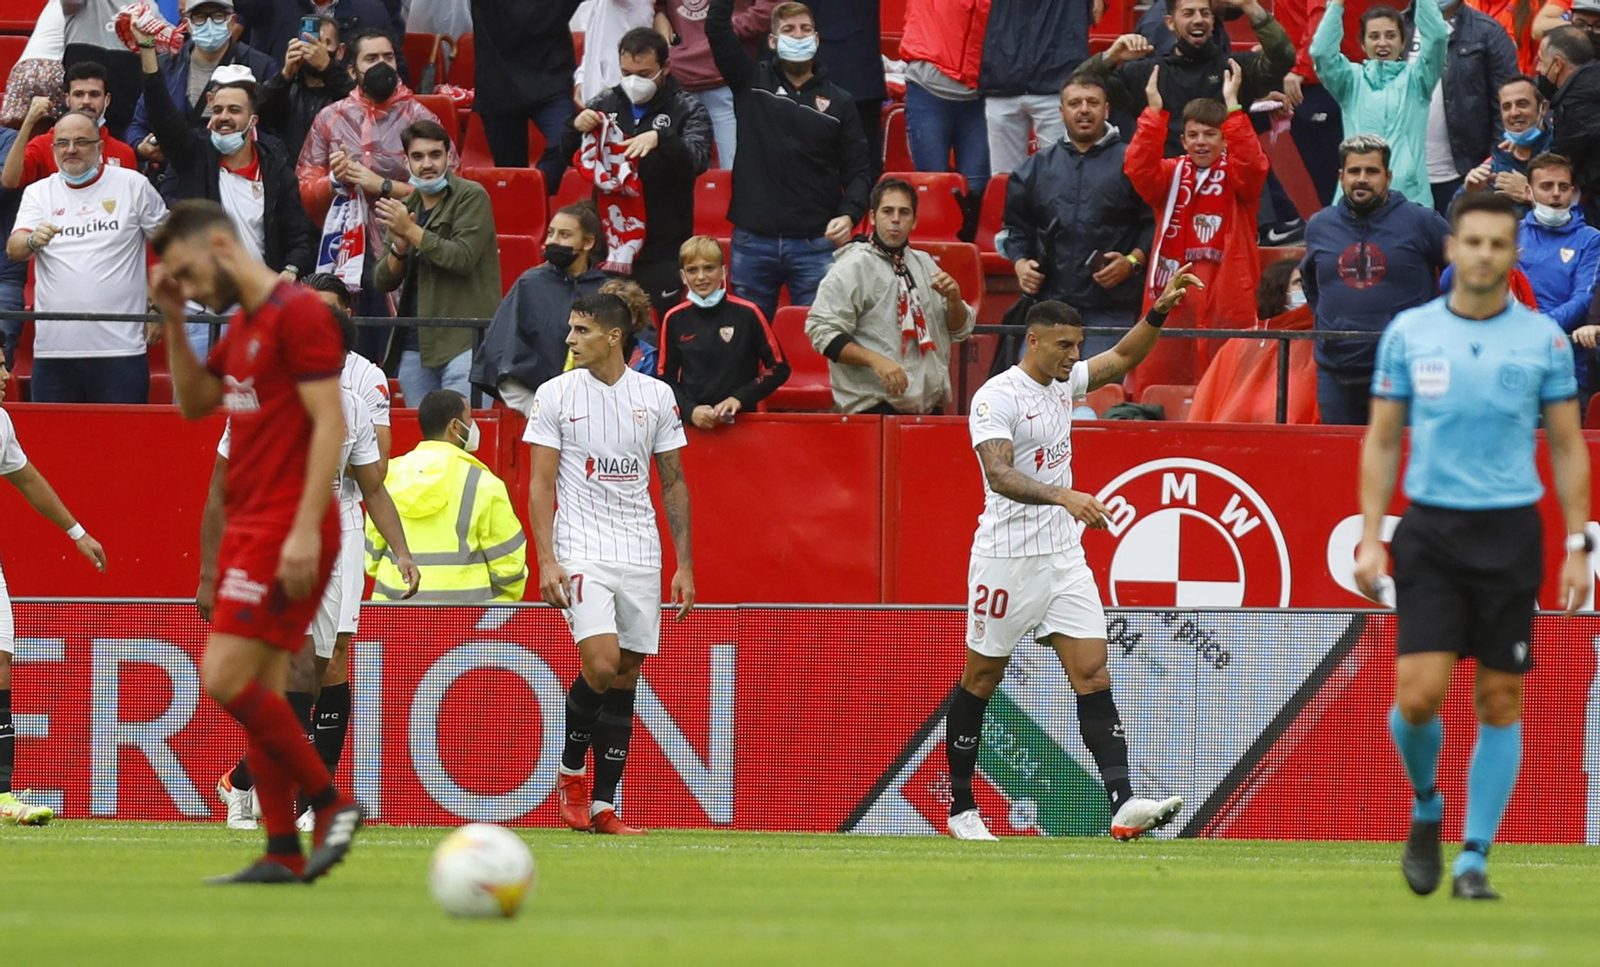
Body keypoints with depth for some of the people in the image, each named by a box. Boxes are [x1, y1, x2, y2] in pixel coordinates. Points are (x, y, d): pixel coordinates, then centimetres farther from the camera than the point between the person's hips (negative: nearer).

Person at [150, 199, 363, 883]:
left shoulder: (298, 314, -12)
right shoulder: (242, 324, 16)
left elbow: (330, 424, -17)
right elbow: (193, 404, 26)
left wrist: (306, 529, -23)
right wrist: (174, 322, 14)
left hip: (287, 533, -10)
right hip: (248, 529, 10)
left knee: (226, 680, -15)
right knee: (259, 694, 6)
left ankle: (331, 803, -5)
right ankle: (283, 855, 7)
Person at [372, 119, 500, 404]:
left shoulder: (472, 197, -1)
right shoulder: (405, 208, 17)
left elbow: (462, 258, -14)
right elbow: (382, 282, 15)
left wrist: (411, 231, -11)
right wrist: (398, 249, -6)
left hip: (463, 340, -7)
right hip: (415, 344, 7)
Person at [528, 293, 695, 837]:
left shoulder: (657, 397, 6)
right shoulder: (556, 395, 0)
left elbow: (673, 484, 12)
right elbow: (541, 485, -1)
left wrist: (684, 564, 8)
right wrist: (546, 561, -11)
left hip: (641, 558, 3)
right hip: (580, 552, -3)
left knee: (625, 677, 2)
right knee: (601, 663, -20)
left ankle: (603, 807, 6)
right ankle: (571, 768, 5)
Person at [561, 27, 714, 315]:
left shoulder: (687, 110, -1)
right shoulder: (604, 104, 8)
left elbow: (697, 159, -17)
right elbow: (566, 153, 6)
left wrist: (659, 138, -37)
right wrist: (576, 127, -17)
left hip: (662, 254, -3)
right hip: (608, 246, 3)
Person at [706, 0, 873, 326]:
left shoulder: (839, 102, 7)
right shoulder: (751, 82, 5)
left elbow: (857, 171, 6)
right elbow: (717, 27, -6)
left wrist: (849, 215, -13)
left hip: (816, 246, -1)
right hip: (753, 241, 1)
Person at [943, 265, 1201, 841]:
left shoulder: (1064, 382, 9)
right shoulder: (997, 397, -15)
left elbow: (1124, 357, 17)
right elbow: (999, 474, -27)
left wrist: (1159, 312, -1)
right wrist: (1064, 496, -41)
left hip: (1064, 557, 7)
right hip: (1007, 560, -7)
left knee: (1092, 675, -7)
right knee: (981, 680, 6)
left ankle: (1122, 805, -18)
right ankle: (961, 808, 19)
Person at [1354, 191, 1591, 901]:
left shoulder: (1544, 339, 2)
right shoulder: (1409, 334, 3)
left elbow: (1568, 447, 6)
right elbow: (1382, 441, 9)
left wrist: (1577, 547, 0)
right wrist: (1370, 537, 2)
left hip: (1511, 532, 0)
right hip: (1430, 530, 0)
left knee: (1500, 702, 0)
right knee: (1418, 692, -10)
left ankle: (1474, 860, 7)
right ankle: (1426, 809, 19)